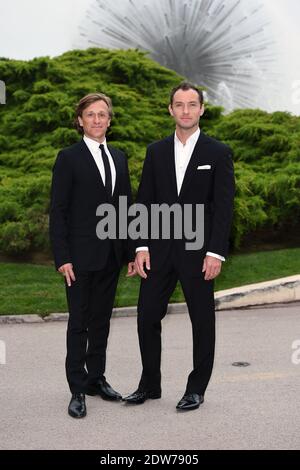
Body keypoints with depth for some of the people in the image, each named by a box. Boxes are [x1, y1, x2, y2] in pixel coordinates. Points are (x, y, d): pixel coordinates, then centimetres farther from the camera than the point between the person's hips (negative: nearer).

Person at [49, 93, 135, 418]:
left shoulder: (119, 158, 12)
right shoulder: (69, 158, -5)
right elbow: (58, 211, -8)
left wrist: (131, 251, 10)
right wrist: (62, 258, -15)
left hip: (111, 255, 5)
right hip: (81, 255, -5)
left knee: (101, 320, 13)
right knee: (79, 322, 1)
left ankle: (96, 378, 25)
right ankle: (78, 389, 8)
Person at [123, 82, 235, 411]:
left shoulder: (218, 153, -2)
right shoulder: (156, 152, 8)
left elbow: (223, 207, -6)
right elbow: (144, 202, 7)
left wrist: (216, 253, -13)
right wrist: (142, 246, -2)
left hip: (197, 251, -3)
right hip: (160, 249, 3)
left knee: (202, 321, 6)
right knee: (147, 316, 6)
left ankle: (196, 388, 20)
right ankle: (150, 384, 22)